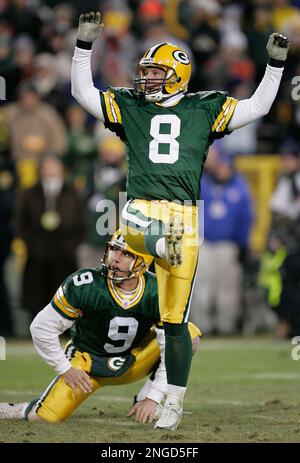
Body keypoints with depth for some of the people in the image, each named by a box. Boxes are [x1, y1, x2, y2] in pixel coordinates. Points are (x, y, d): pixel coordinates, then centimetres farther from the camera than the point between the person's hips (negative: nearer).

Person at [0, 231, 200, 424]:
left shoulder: (157, 293, -20)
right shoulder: (84, 286, -24)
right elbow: (42, 327, -14)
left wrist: (153, 398, -22)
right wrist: (65, 369, -11)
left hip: (133, 362, 2)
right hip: (88, 360, -2)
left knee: (190, 333, -17)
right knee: (47, 417, -22)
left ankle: (146, 399, -7)